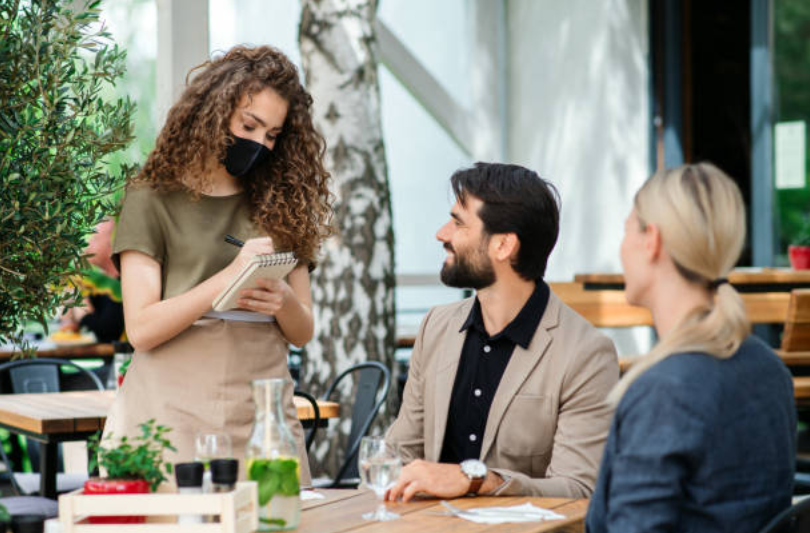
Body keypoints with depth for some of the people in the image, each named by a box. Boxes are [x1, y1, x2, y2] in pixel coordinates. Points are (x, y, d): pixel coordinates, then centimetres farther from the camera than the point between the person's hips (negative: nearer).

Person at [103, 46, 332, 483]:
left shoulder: (278, 208, 13)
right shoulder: (153, 201, 2)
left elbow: (303, 333, 14)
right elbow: (141, 329, -8)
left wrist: (284, 302, -9)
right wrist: (228, 278, -18)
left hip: (264, 420, 3)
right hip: (175, 419, -3)